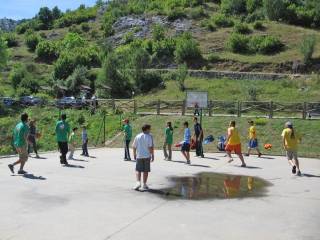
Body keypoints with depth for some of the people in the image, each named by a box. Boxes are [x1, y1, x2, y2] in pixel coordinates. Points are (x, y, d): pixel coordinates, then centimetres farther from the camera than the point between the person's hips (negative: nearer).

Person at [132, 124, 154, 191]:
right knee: (146, 171, 7)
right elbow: (151, 147, -13)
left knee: (138, 170, 9)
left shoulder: (137, 136, 3)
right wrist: (152, 155, -6)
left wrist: (134, 154, 17)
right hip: (147, 156, -2)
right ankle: (144, 184, 12)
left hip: (139, 156, 2)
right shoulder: (149, 137, -8)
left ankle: (138, 182, -8)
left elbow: (134, 147, 5)